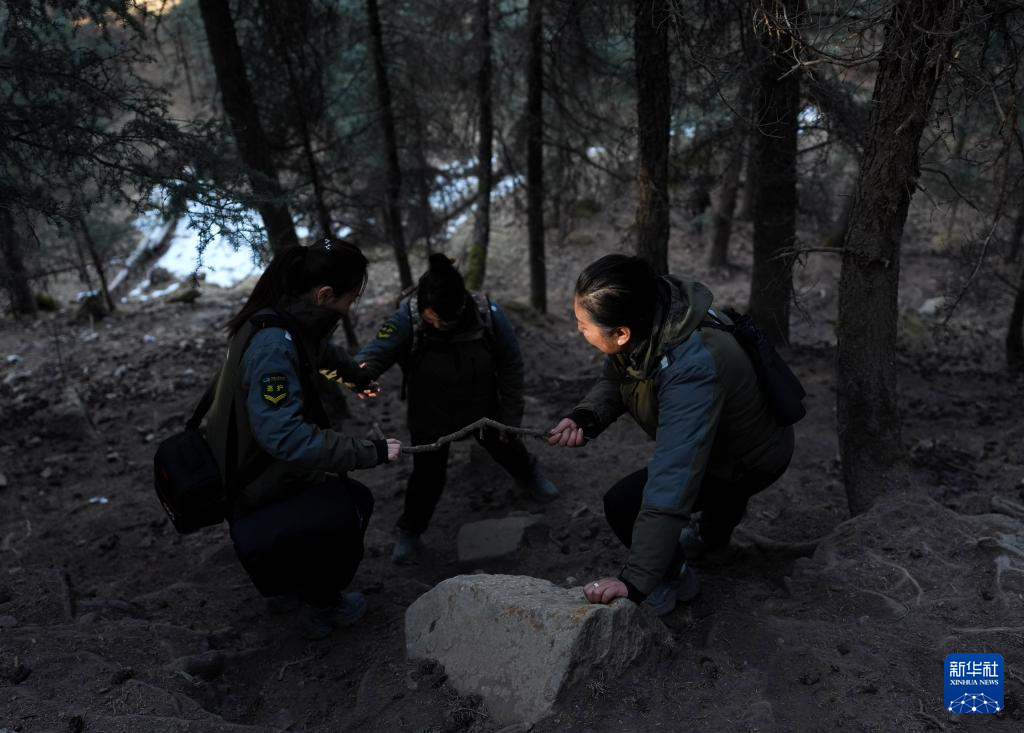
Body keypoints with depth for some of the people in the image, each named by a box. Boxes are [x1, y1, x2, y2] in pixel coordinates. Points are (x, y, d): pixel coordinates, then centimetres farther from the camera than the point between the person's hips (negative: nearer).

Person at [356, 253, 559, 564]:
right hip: (430, 415, -1)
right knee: (427, 474, 8)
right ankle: (409, 532, 35)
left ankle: (530, 474, 60)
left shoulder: (490, 315, -28)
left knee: (506, 448, 25)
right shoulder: (406, 318, -31)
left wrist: (511, 417, -8)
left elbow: (511, 368, -15)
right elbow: (376, 352, -40)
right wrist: (359, 372, -65)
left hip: (481, 407, 2)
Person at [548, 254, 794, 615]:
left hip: (753, 459, -8)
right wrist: (585, 417, -27)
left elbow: (673, 483, -46)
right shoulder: (648, 315, -24)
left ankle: (673, 578, 7)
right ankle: (715, 531, 62)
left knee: (623, 504, -20)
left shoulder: (692, 369, -44)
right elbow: (614, 380, -6)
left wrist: (636, 581, -46)